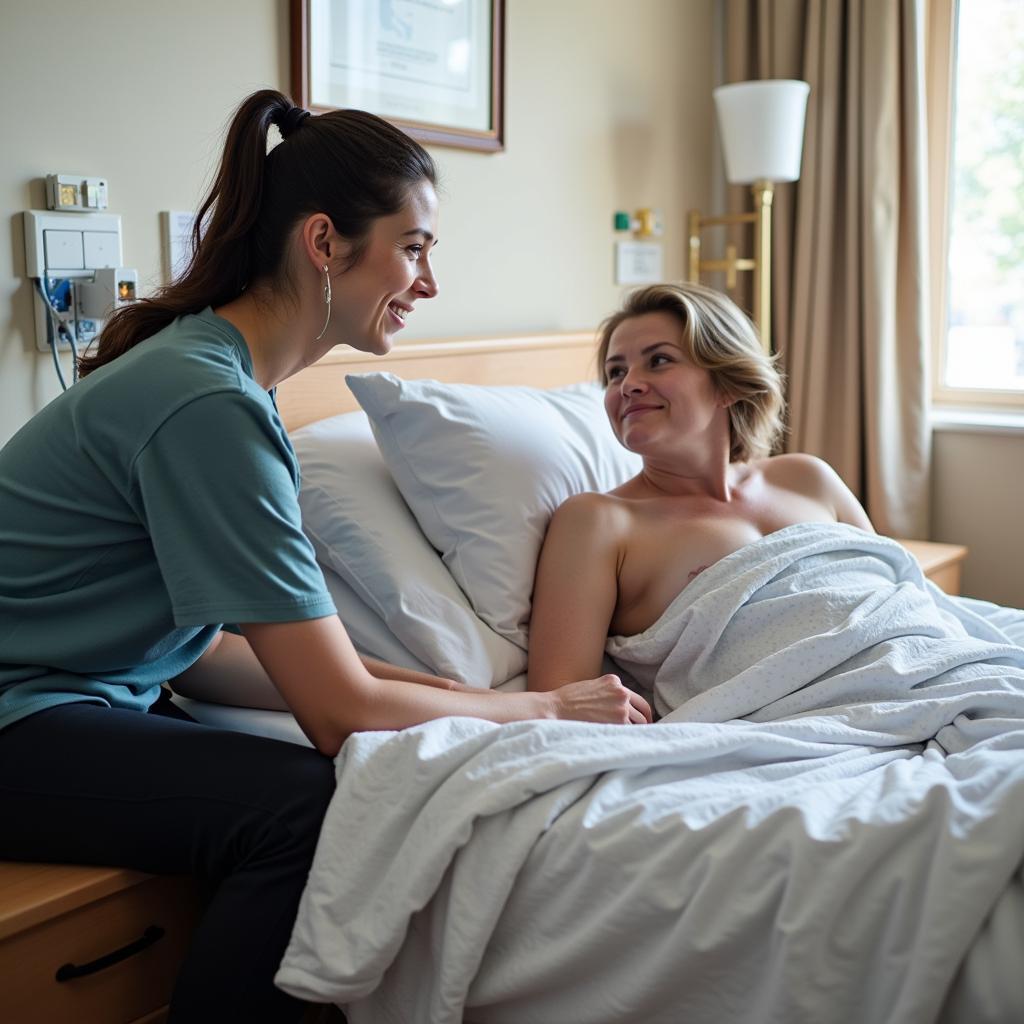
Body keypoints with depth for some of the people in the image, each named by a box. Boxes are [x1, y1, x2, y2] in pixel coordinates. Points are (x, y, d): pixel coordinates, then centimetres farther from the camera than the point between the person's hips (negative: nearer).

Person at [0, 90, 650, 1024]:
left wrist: (403, 684, 0)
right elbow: (341, 712, -22)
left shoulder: (215, 366, 7)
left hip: (84, 695, 9)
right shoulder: (209, 404, -23)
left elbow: (201, 639, 9)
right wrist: (550, 709, -9)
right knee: (303, 804, -28)